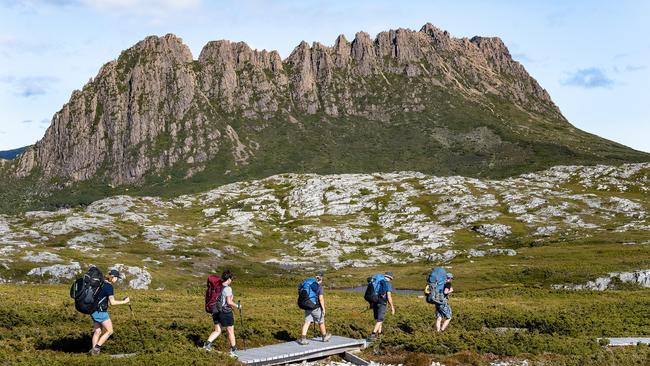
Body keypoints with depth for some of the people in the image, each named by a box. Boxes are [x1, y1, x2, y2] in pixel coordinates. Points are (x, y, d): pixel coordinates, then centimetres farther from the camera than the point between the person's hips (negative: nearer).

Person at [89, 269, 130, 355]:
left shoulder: (101, 283, 9)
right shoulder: (109, 286, -17)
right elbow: (112, 302, -19)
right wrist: (124, 302, -9)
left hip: (93, 310, 9)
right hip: (100, 312, -9)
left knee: (97, 331, 14)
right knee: (109, 331, 4)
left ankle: (93, 350, 15)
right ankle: (96, 348, 2)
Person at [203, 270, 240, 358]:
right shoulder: (228, 288, -17)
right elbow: (229, 302, -21)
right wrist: (237, 306, -6)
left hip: (216, 312, 6)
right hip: (226, 312, -6)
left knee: (217, 331, 17)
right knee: (230, 331, 8)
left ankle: (207, 344, 1)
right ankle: (233, 350, 16)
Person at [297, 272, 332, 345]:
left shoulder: (308, 283, 6)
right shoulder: (319, 286, -14)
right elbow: (321, 298, -19)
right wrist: (323, 308, -11)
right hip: (316, 308, -5)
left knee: (307, 322, 3)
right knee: (321, 322, 14)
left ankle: (302, 338, -7)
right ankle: (324, 336, 30)